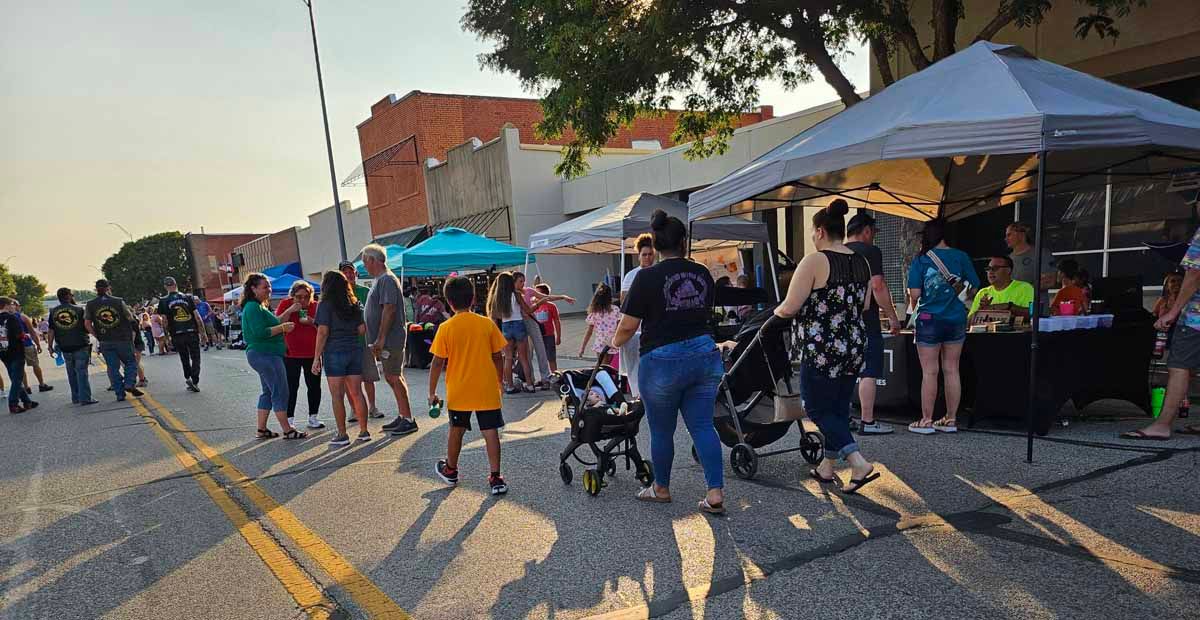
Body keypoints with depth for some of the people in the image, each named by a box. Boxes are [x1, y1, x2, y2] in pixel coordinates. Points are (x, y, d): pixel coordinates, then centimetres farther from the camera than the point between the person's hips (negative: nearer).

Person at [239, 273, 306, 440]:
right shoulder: (253, 307, -15)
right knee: (280, 392, -7)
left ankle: (262, 429, 21)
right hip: (265, 355, -11)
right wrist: (282, 328, -17)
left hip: (266, 355, 11)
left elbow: (271, 323, 24)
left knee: (268, 392, 16)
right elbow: (260, 332, -24)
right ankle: (287, 430, -3)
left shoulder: (260, 306, 17)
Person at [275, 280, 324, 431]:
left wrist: (312, 322, -15)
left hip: (312, 353, 2)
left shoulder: (315, 306, 2)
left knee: (314, 386, 5)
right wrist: (290, 311, -21)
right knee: (291, 387, -3)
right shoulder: (285, 304, -1)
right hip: (291, 354, -2)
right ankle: (290, 419, 6)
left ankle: (313, 418, 16)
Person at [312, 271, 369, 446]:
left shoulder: (325, 305, -6)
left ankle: (342, 435, 5)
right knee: (356, 392, 9)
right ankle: (364, 431, 13)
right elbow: (362, 329, 7)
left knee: (337, 395, 1)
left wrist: (316, 358, -8)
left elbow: (323, 332, -11)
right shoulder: (354, 304, 9)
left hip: (334, 353, -5)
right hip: (355, 350, 5)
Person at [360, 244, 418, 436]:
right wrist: (377, 341, 18)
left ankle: (408, 420, -2)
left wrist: (380, 339, -23)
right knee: (391, 377, 13)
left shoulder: (387, 280, -13)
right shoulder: (380, 280, 18)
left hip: (390, 340, -10)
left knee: (394, 378, -7)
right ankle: (402, 417, 22)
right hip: (385, 340, 10)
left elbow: (389, 310, -21)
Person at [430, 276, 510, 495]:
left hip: (458, 391, 0)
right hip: (487, 390, 0)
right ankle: (495, 478, 3)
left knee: (456, 431, 17)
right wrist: (500, 382, 16)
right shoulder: (487, 324, -3)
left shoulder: (446, 328, -7)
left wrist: (432, 392, 3)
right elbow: (498, 357, 2)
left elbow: (437, 363, -6)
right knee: (490, 432, 3)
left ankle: (450, 470, 36)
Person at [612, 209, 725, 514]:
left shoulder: (647, 277, -11)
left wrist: (616, 342, 12)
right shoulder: (703, 274, 5)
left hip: (662, 360, -4)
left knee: (661, 430, 12)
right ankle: (715, 493, 5)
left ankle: (661, 488, 30)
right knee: (703, 426, 10)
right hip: (704, 354, 5)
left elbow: (628, 326, -9)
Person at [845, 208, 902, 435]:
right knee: (868, 372, -2)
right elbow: (878, 286, -15)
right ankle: (868, 421, 0)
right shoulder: (870, 251, -7)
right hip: (865, 321, -7)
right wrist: (892, 316, -9)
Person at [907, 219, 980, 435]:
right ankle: (951, 420, 17)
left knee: (929, 372, 1)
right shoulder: (961, 257, 2)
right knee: (952, 371, 10)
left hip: (930, 320, -3)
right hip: (956, 320, 3)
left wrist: (913, 305, 9)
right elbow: (974, 285, 6)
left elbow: (915, 294, -12)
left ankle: (926, 421, 6)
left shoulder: (920, 260, -7)